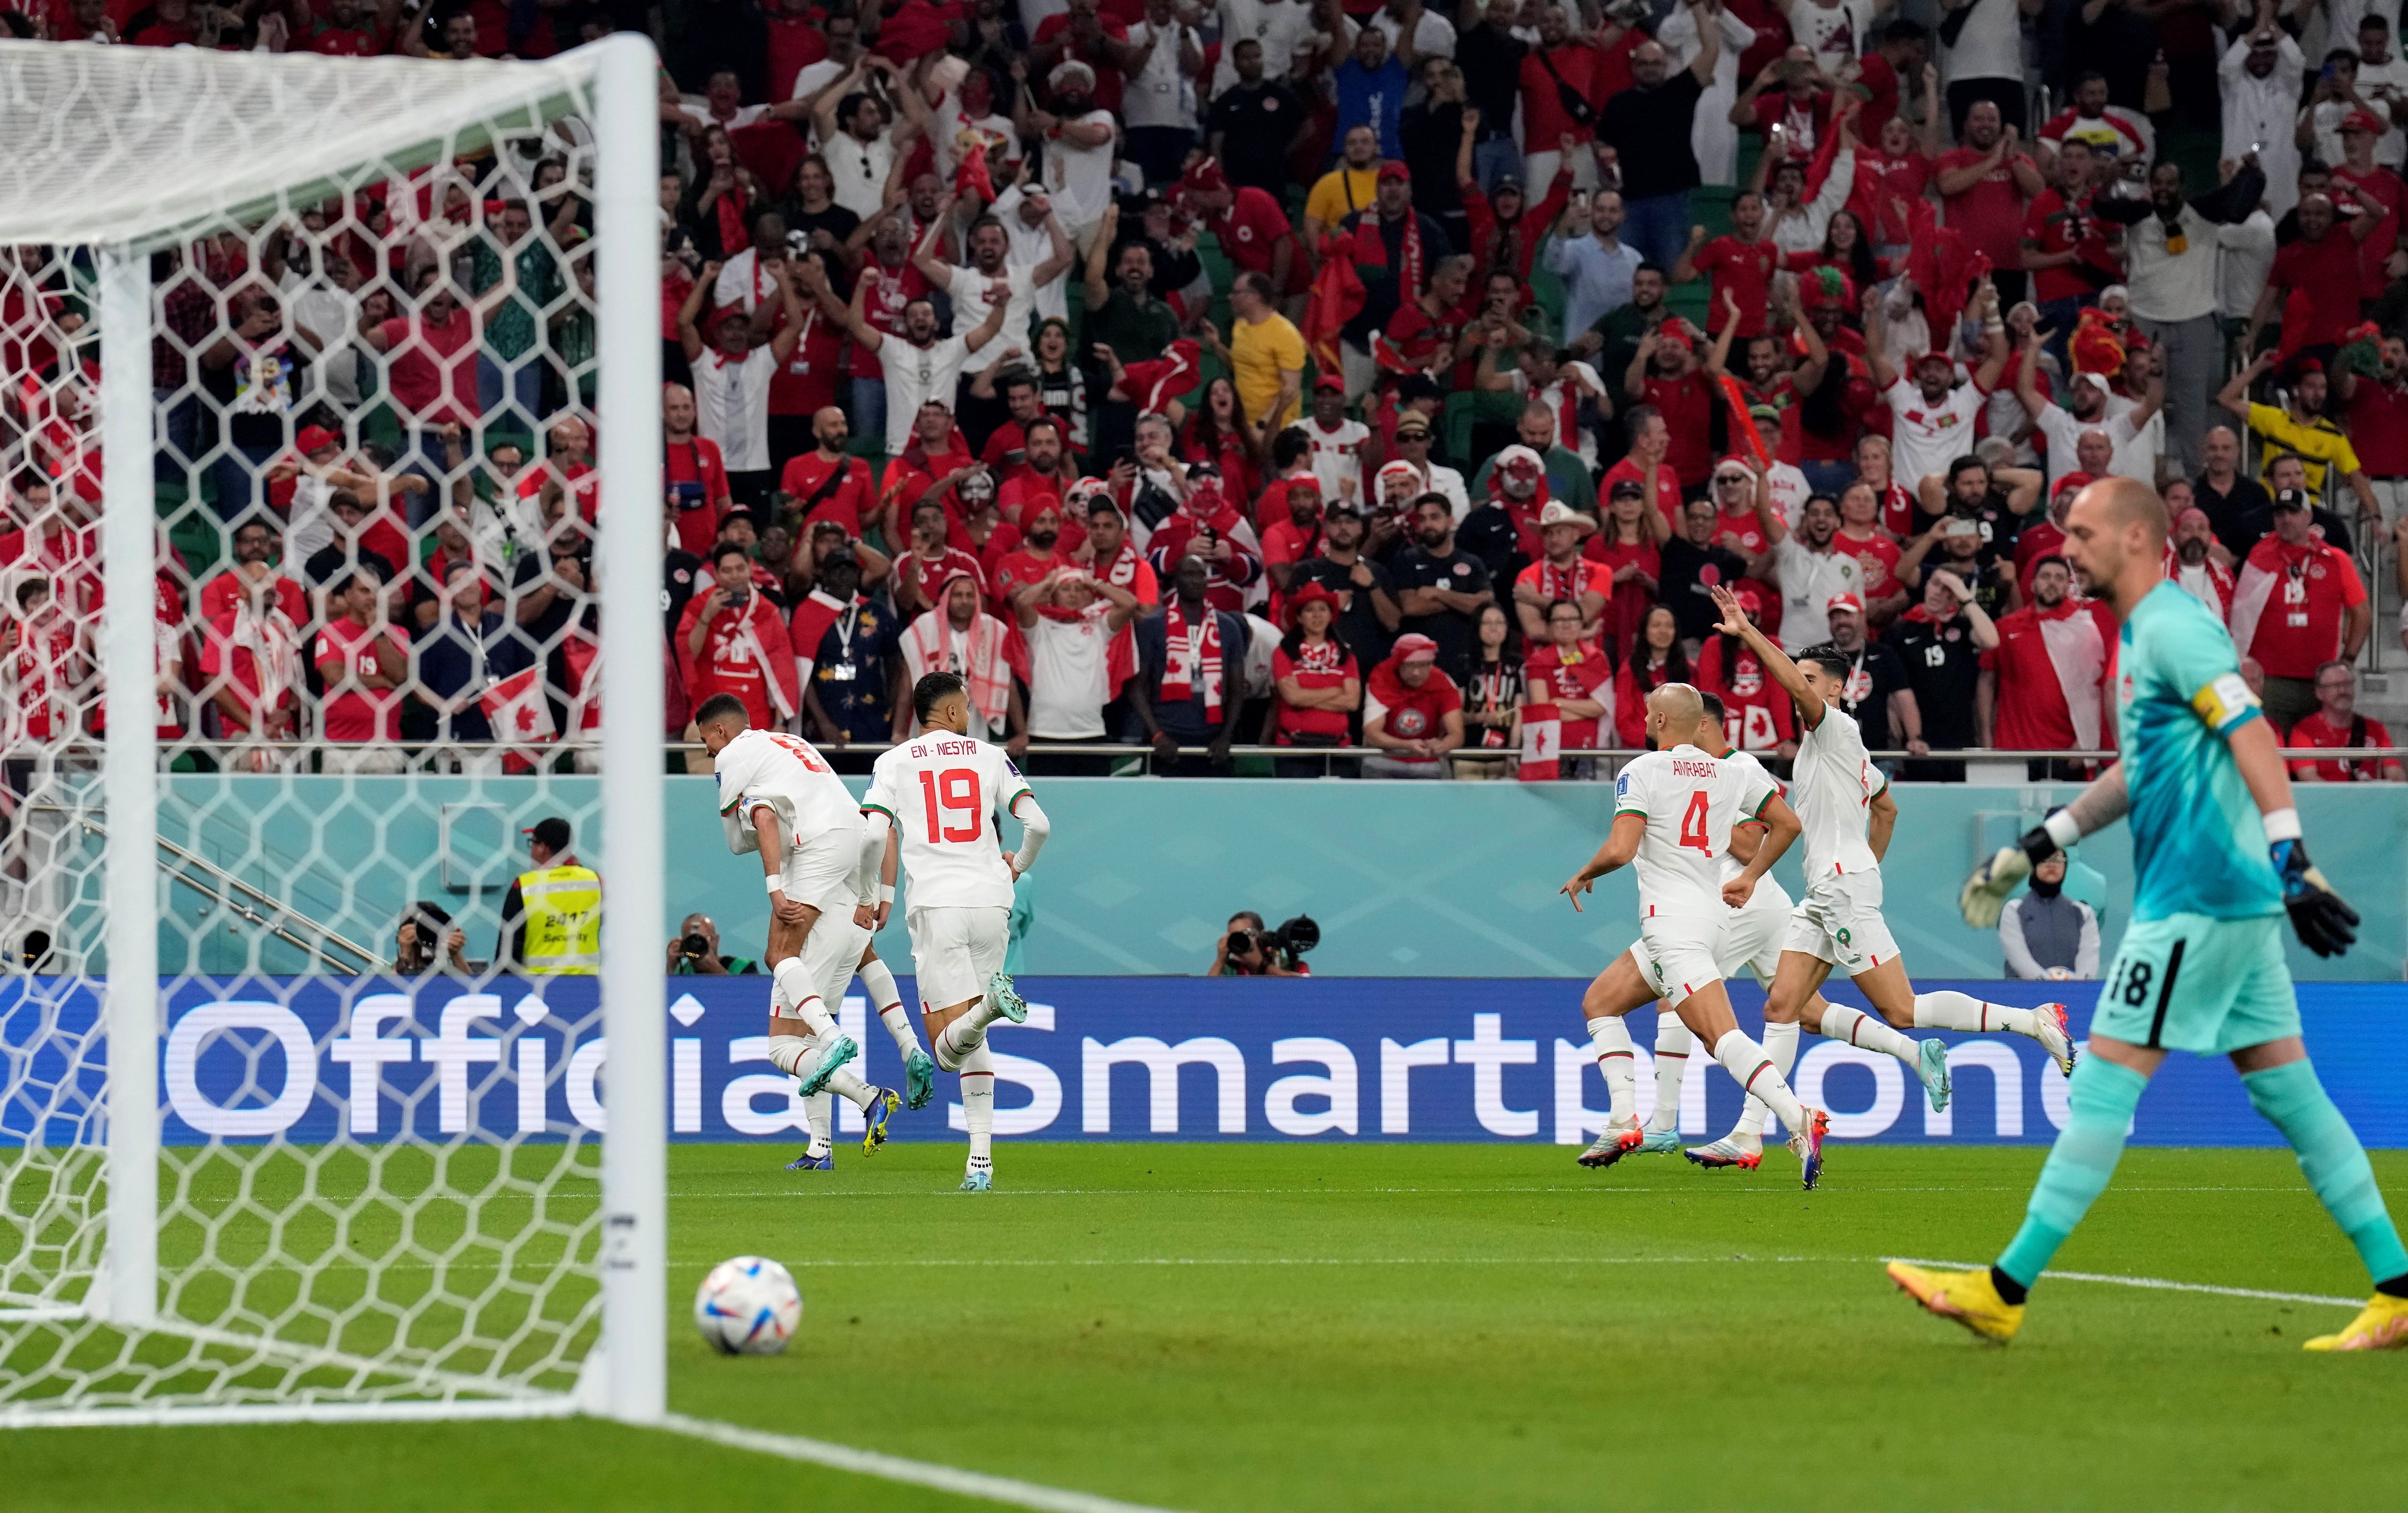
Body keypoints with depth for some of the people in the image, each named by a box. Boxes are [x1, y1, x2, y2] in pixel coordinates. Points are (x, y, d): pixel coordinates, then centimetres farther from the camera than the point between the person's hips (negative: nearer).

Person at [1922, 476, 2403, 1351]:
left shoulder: (2173, 627, -12)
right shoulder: (2142, 634, 18)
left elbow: (2254, 738, -23)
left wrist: (2291, 858, -32)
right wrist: (2040, 845, 29)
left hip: (2195, 900, -10)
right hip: (2231, 899, 10)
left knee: (2103, 1085, -7)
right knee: (2287, 1092, 8)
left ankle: (2005, 1293, -4)